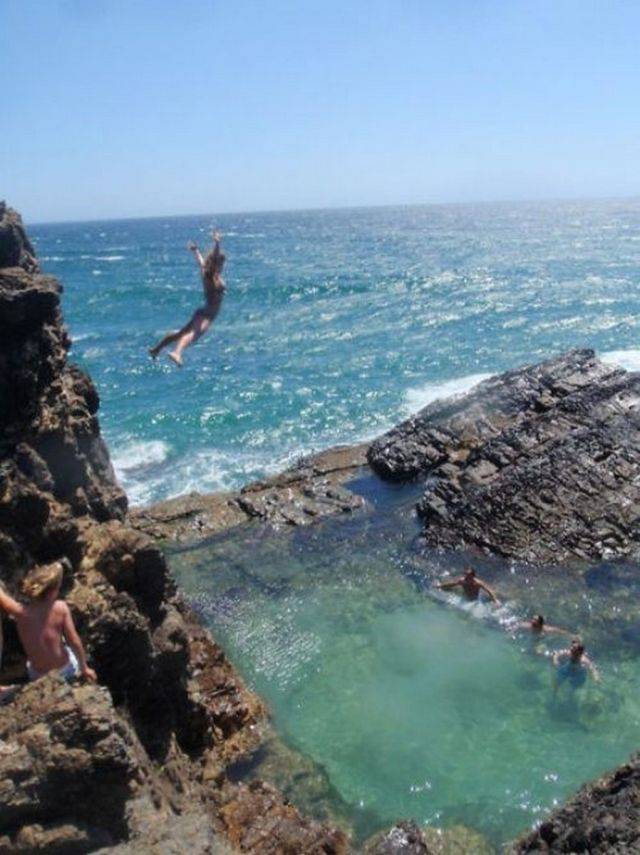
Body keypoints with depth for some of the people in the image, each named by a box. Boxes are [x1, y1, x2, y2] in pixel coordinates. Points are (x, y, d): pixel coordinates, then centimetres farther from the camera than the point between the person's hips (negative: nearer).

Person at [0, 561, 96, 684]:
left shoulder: (20, 612, -24)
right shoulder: (60, 608, -25)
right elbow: (74, 642, -20)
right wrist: (84, 668, -5)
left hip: (38, 676, 1)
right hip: (65, 670, -1)